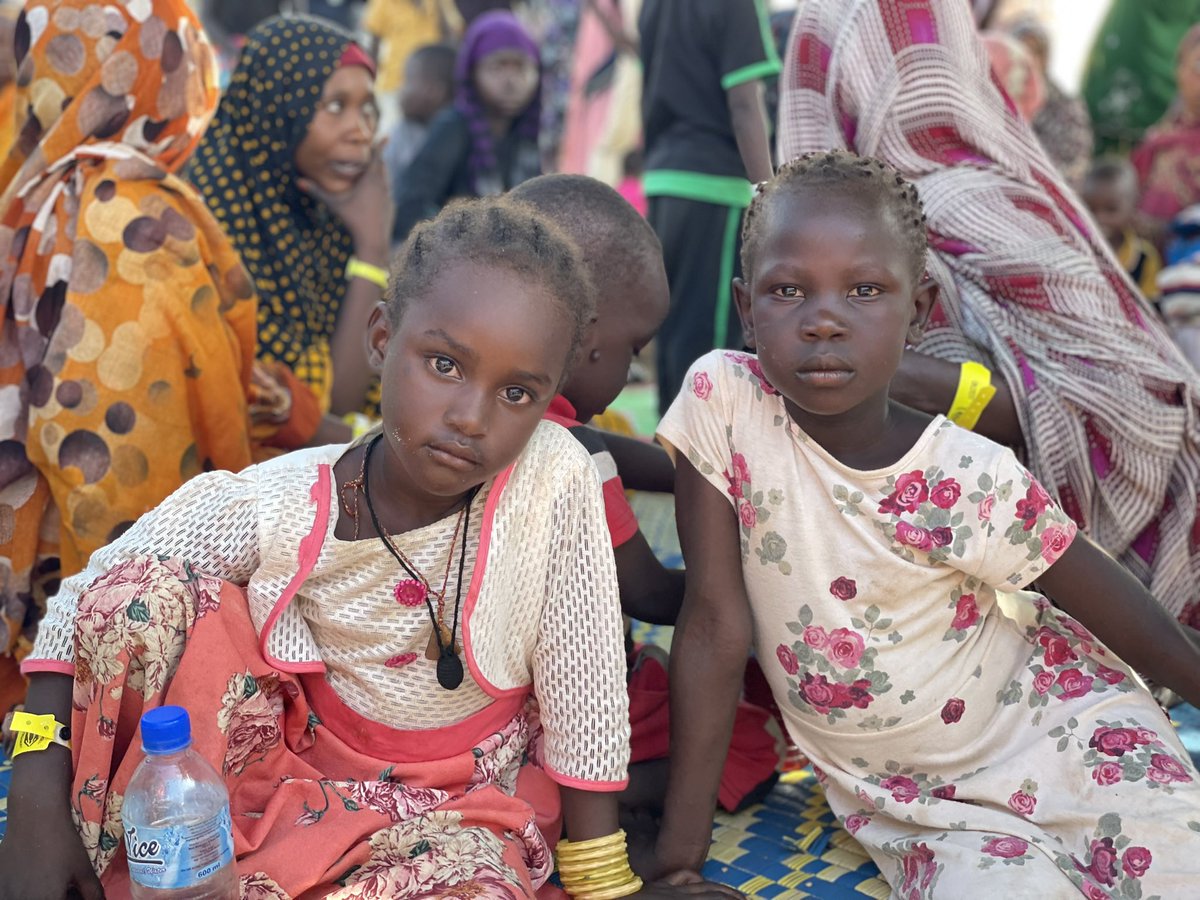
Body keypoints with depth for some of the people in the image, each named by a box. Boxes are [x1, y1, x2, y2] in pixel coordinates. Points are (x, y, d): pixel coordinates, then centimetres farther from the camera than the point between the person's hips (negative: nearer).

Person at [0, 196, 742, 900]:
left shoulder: (555, 477, -23)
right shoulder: (272, 507, -19)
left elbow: (585, 706, -17)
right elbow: (86, 606, -11)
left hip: (445, 814, -1)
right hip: (288, 767, 1)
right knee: (140, 591, -20)